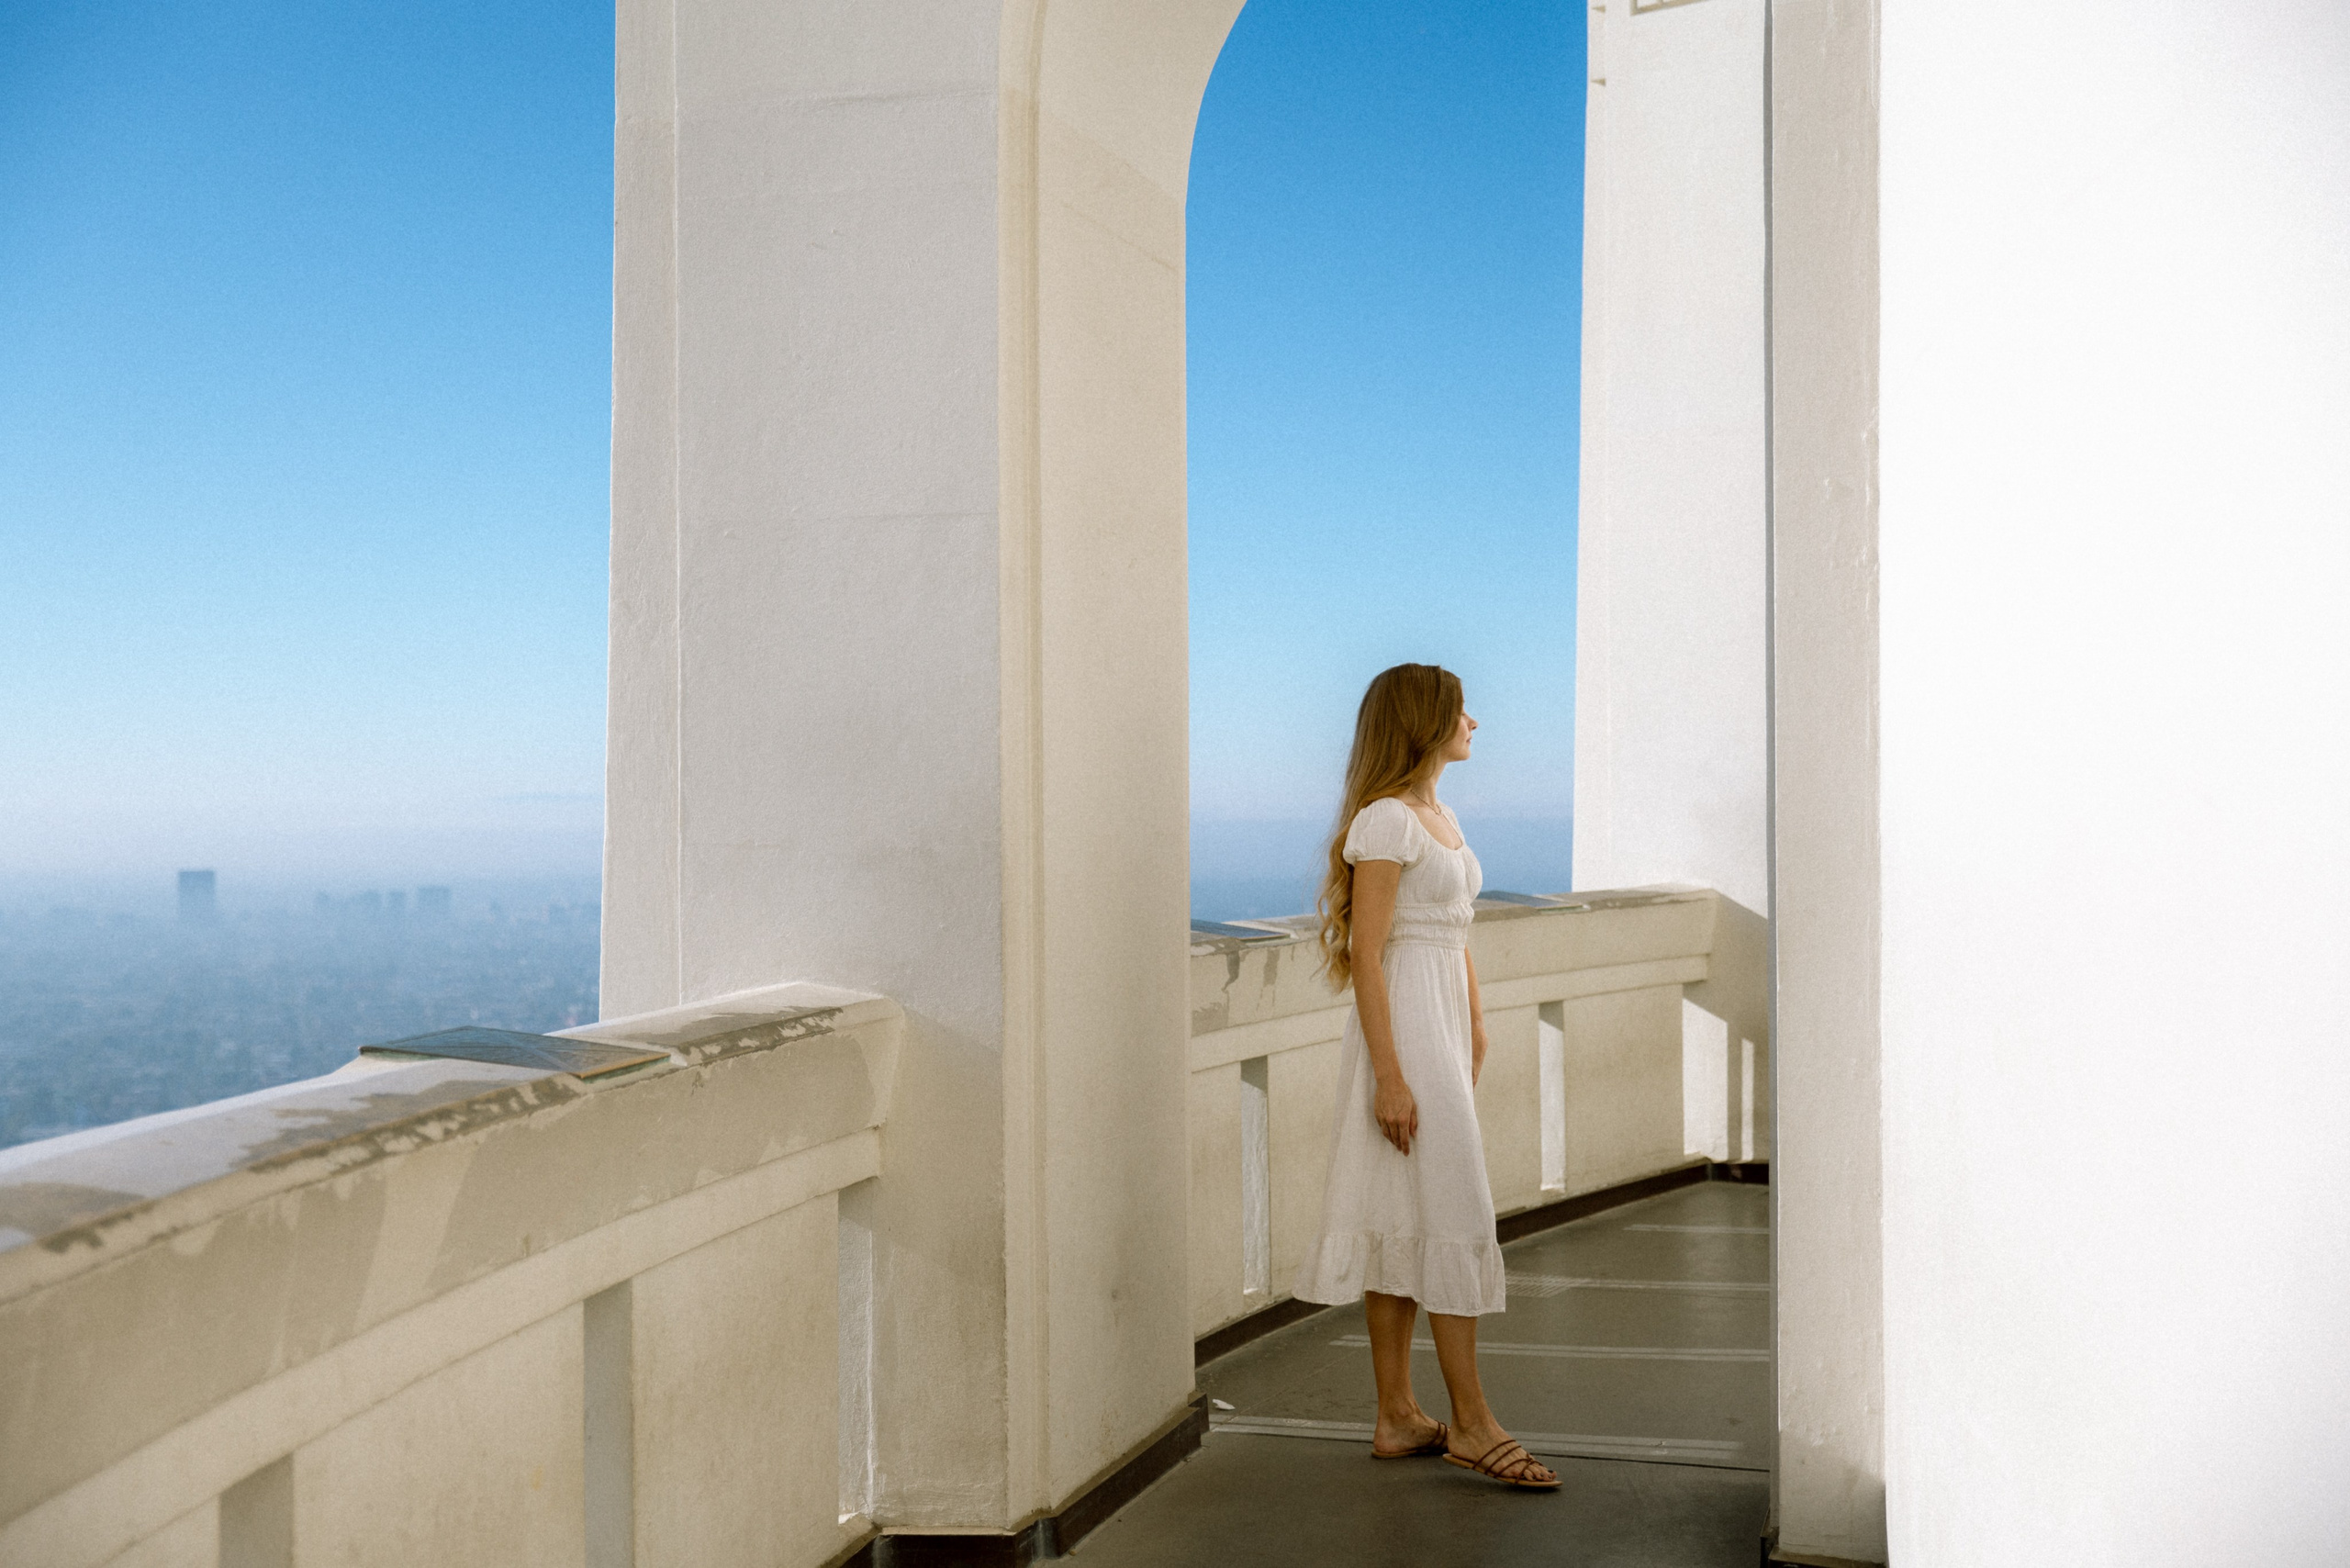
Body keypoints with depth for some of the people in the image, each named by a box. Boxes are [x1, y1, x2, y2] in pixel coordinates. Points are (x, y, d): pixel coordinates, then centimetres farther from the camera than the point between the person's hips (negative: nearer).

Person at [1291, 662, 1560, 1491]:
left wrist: (1473, 1028, 15)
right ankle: (1471, 1424, 0)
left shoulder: (1440, 817, 16)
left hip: (1444, 1019, 9)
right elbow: (1366, 954, -17)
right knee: (1451, 1214, -7)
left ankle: (1398, 1417, 15)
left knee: (1404, 1223, 10)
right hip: (1404, 1024, -9)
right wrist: (1389, 1075, -21)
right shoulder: (1385, 820, -13)